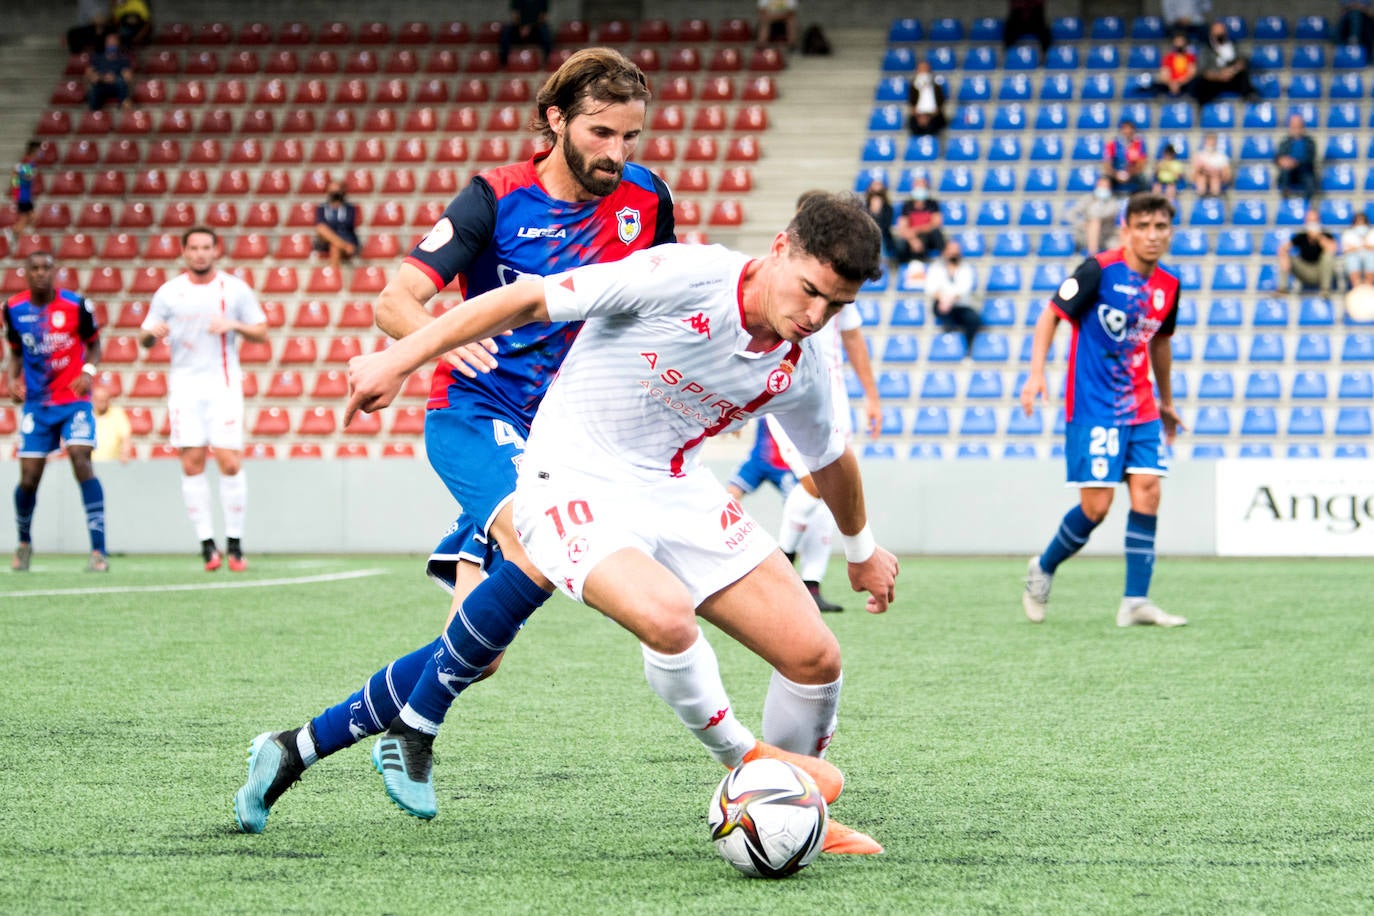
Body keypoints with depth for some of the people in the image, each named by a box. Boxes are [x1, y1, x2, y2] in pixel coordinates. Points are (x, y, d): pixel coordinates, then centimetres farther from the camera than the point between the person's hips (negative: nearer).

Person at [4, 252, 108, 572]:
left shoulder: (75, 305, -9)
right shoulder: (14, 309, 0)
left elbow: (93, 344, 4)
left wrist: (88, 371, -15)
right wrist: (13, 380, -4)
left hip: (75, 400, -3)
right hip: (36, 404, 3)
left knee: (81, 460, -21)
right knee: (29, 479, 0)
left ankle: (99, 551, -21)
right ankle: (24, 543, 31)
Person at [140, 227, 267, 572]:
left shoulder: (235, 289, 6)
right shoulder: (168, 292, 7)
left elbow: (262, 333, 8)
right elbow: (146, 339, 9)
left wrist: (234, 325, -10)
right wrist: (152, 334, -14)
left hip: (224, 384, -1)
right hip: (185, 384, 1)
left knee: (230, 463, -9)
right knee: (192, 463, -5)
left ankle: (234, 543, 0)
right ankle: (206, 543, -1)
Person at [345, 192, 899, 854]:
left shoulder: (800, 370, -2)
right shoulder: (686, 277, -23)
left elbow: (829, 458, 21)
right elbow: (528, 301, -18)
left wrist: (862, 549, 36)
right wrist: (400, 359, -19)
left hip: (676, 494, 6)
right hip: (575, 484, -6)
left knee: (814, 657, -4)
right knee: (667, 618, -35)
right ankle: (744, 761, -7)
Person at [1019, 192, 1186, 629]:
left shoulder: (1168, 286, 7)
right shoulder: (1099, 270, -12)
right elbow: (1051, 314, -7)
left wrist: (1166, 402, 31)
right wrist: (1037, 372, -18)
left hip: (1141, 409, 6)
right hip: (1093, 408, -6)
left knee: (1147, 494, -6)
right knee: (1096, 506, -8)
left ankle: (1136, 602, -4)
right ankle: (1043, 569, 19)